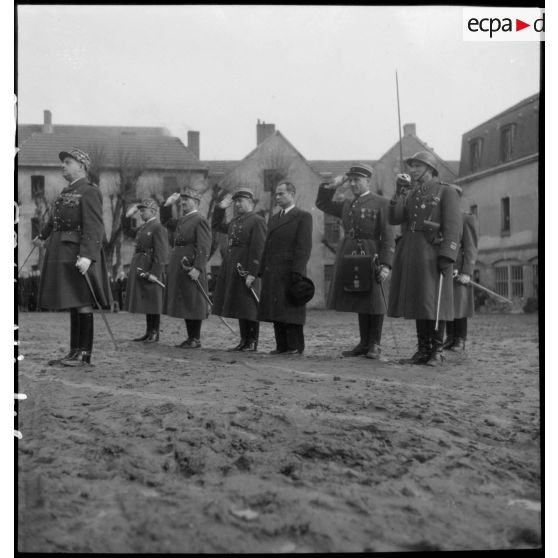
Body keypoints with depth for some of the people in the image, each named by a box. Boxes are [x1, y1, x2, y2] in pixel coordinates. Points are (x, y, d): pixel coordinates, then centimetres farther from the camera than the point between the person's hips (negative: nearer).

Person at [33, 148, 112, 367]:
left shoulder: (89, 192, -11)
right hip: (63, 254, 9)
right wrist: (43, 236, 49)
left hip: (79, 255, -9)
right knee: (73, 304, 11)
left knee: (82, 303, -5)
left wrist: (87, 256, -33)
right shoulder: (67, 192, 16)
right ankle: (74, 352, 16)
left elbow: (94, 227, -22)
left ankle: (85, 354, 0)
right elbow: (55, 217, 34)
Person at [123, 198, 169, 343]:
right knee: (145, 302, 12)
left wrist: (154, 273, -22)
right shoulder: (143, 227, 14)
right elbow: (128, 232, 30)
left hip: (150, 269, -9)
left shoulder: (158, 228, -13)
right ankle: (148, 332, 19)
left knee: (152, 302, -2)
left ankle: (155, 333, 5)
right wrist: (128, 216, 16)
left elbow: (161, 254, -18)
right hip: (140, 269, 9)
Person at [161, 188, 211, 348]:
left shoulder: (200, 220, -10)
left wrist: (197, 268, -25)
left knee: (193, 303, -3)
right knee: (185, 303, 12)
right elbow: (165, 222, 32)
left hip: (191, 268, -9)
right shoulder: (182, 220, 16)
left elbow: (204, 247, -18)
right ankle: (190, 337, 19)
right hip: (179, 269, 9)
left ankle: (196, 339, 4)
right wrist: (168, 204, 17)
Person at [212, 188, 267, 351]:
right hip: (232, 269, 8)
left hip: (247, 269, -8)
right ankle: (244, 341, 19)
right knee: (240, 307, 11)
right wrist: (221, 207, 17)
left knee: (249, 307, -3)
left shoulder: (257, 221, -9)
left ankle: (252, 343, 3)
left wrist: (252, 273, -21)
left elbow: (258, 250, -16)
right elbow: (216, 226, 30)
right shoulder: (235, 221, 17)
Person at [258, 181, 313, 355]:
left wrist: (297, 272, -18)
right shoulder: (273, 218, 21)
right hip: (272, 274, 7)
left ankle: (296, 347, -1)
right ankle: (282, 346, 11)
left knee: (291, 310, -6)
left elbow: (304, 247, -10)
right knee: (276, 311, 6)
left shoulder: (303, 217, -2)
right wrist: (262, 272, 13)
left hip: (289, 273, -7)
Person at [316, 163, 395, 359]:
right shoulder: (347, 205, 16)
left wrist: (385, 264, -16)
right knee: (360, 301, 11)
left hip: (371, 257, -6)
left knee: (374, 301, 1)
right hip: (350, 257, 6)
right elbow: (322, 203, 25)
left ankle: (375, 345, 10)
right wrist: (333, 185, 11)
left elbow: (387, 237, -8)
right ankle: (364, 343, 18)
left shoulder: (381, 203, -2)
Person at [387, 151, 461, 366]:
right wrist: (399, 192, -4)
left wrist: (447, 257, -20)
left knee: (434, 301, -6)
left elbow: (452, 227, -10)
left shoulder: (446, 192, -1)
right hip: (411, 252, 6)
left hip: (433, 253, -6)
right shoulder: (411, 195, 18)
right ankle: (424, 349, 11)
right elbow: (394, 219, 6)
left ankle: (437, 351, 1)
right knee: (418, 300, 5)